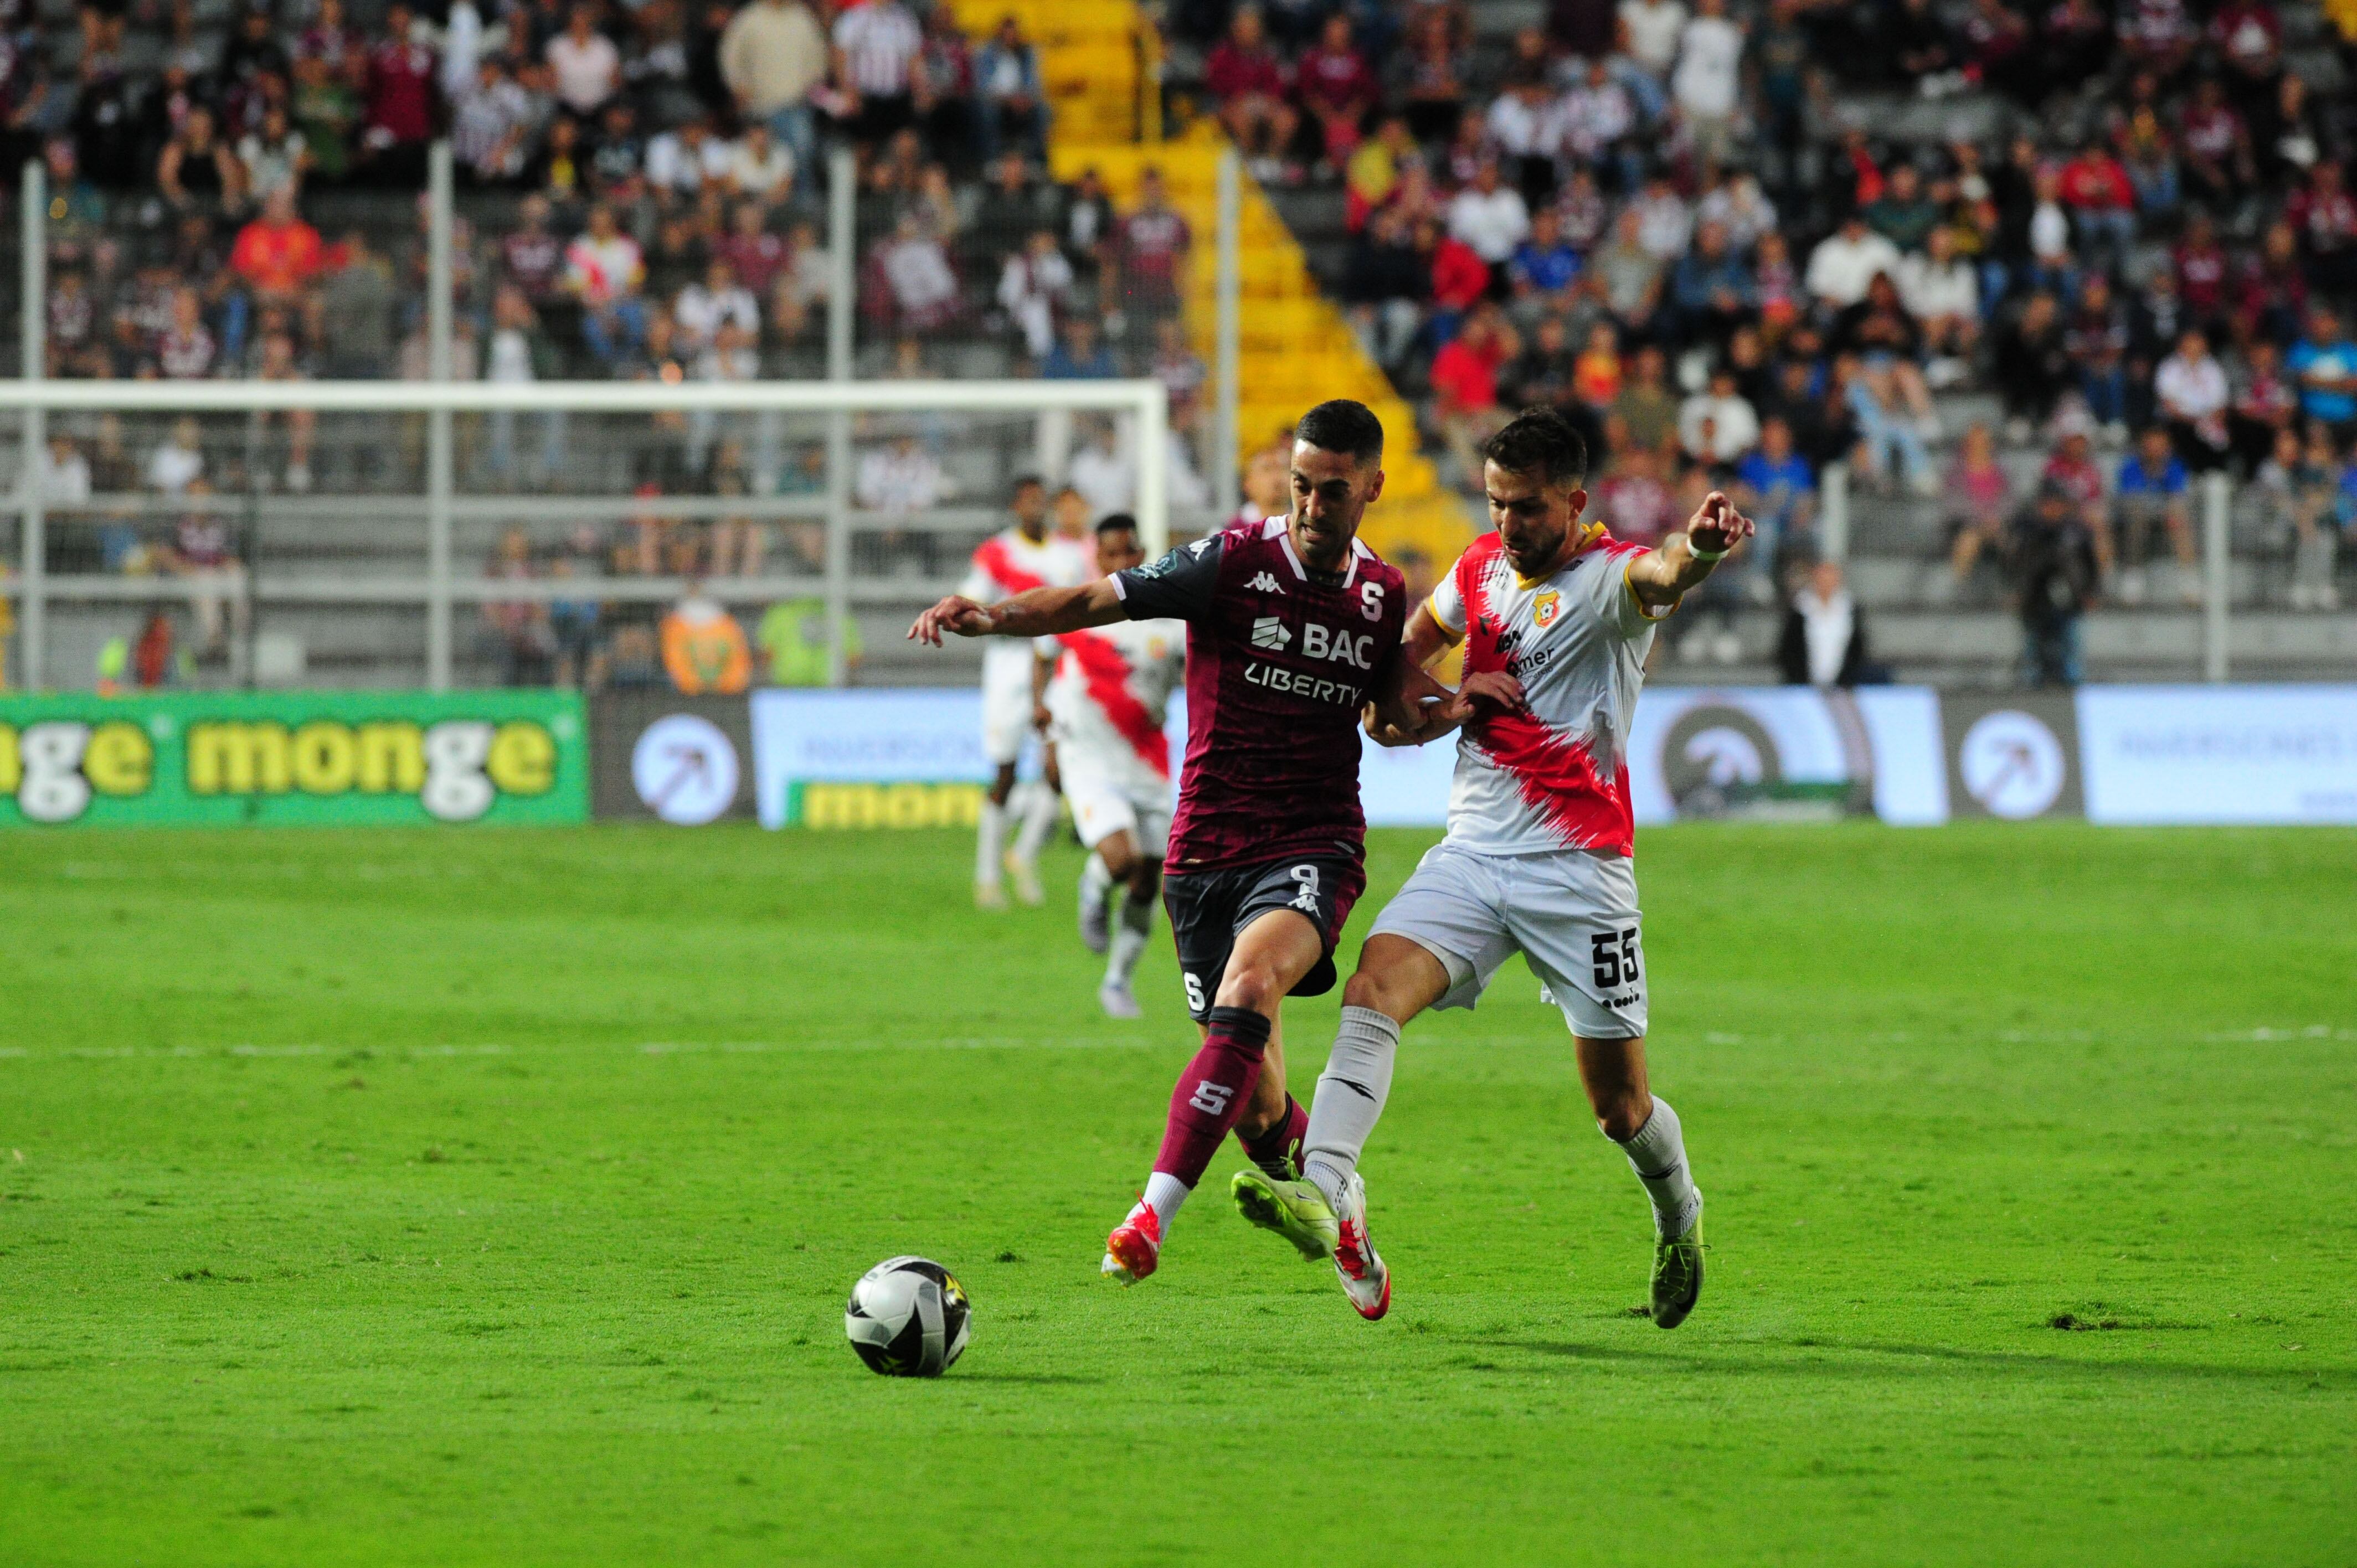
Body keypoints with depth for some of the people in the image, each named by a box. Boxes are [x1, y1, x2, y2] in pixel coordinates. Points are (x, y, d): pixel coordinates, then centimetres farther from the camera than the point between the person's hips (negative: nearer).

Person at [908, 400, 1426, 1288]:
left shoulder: (1384, 597, 6)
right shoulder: (1231, 564, -5)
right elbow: (1097, 600, -15)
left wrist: (1446, 703, -1)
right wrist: (989, 617, -32)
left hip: (1314, 846, 0)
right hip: (1208, 848, 0)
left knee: (1251, 983, -31)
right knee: (1253, 1105, 1)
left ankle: (1154, 1214, -37)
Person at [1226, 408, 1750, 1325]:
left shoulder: (1607, 578, -10)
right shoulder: (1481, 568, 9)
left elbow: (1660, 574, -35)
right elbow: (1405, 651, 26)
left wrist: (1698, 549, -60)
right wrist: (1445, 709, 3)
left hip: (1577, 870, -5)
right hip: (1471, 853, 5)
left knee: (1620, 1107, 4)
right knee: (1373, 992, -22)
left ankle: (1679, 1220, 35)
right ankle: (1327, 1196, -36)